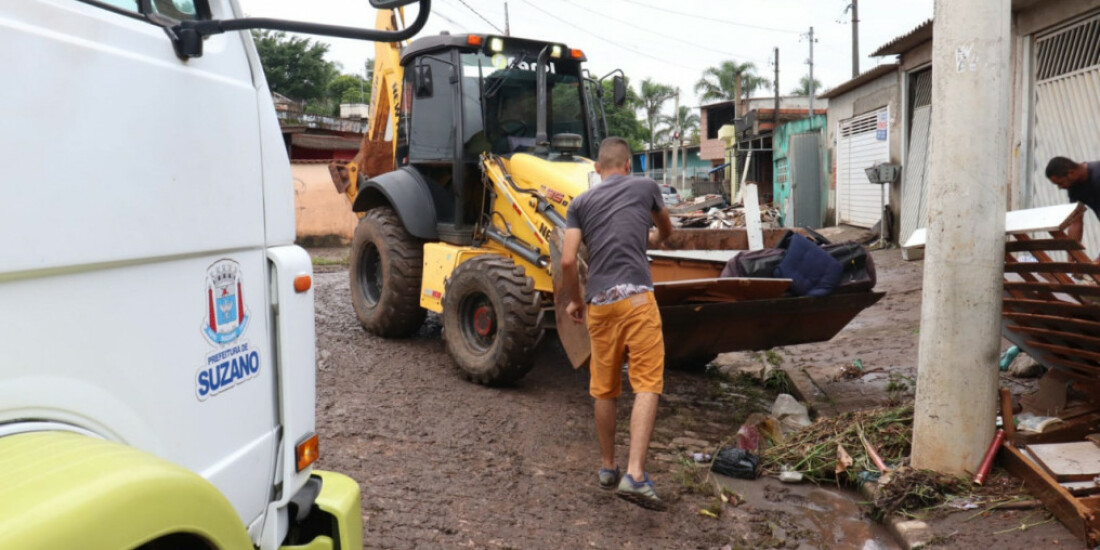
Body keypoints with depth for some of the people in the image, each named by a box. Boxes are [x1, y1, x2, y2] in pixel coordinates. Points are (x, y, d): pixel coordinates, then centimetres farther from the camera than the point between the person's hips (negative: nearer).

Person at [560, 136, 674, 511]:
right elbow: (666, 230, 32)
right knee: (647, 386, -4)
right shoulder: (644, 187, 13)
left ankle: (608, 468, 27)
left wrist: (575, 300, 17)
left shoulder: (580, 203, 12)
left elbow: (568, 261, 1)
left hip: (599, 303, 3)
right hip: (636, 297, -3)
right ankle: (635, 475, -14)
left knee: (604, 390, 13)